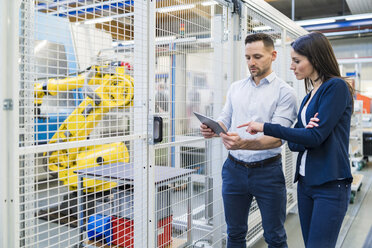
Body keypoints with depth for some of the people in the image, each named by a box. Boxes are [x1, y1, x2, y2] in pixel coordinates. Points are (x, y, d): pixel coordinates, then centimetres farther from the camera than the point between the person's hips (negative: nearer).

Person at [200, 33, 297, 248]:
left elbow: (277, 139, -17)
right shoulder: (236, 88, 10)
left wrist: (244, 143, -36)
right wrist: (212, 130, -14)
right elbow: (225, 121, 10)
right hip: (234, 169, 4)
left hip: (268, 171, -4)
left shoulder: (284, 92, -7)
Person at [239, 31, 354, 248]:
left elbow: (316, 136, -18)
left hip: (330, 185, -8)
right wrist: (305, 132, -14)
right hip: (306, 181, 8)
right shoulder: (309, 96, 14)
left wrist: (264, 127, -15)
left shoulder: (336, 87, -10)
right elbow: (294, 144, 11)